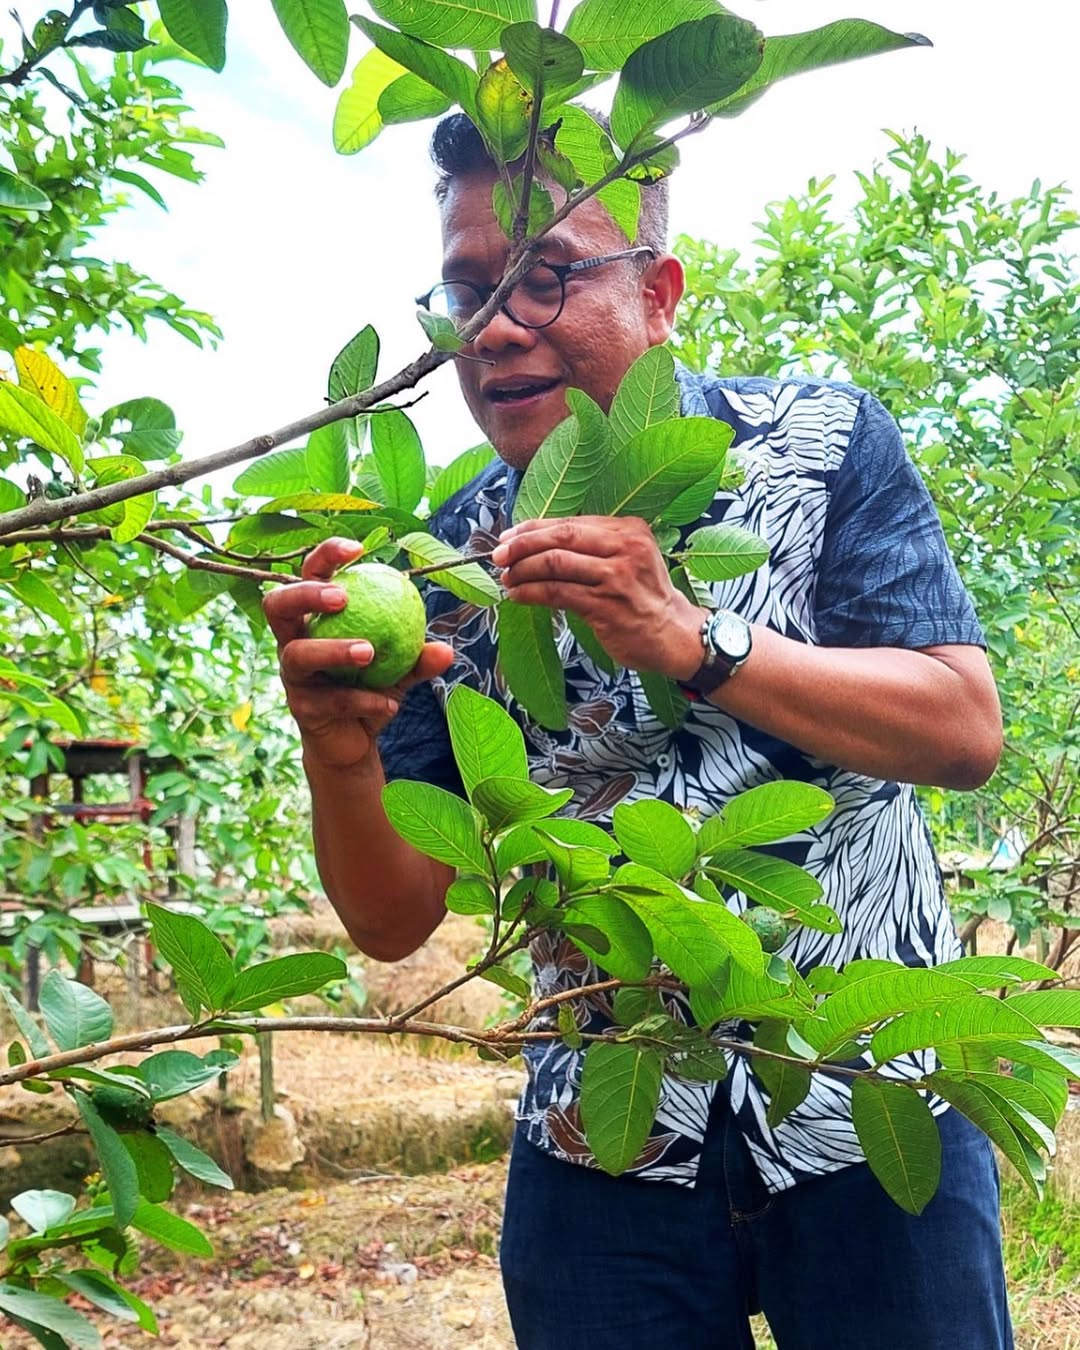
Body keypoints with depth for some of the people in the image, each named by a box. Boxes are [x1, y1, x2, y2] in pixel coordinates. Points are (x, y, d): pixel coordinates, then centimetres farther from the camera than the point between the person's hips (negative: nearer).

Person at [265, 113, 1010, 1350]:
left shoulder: (820, 444, -7)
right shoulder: (443, 562, -3)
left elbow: (966, 729, -16)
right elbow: (395, 920, -4)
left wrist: (687, 640, -29)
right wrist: (338, 751, -25)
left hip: (871, 1114, -1)